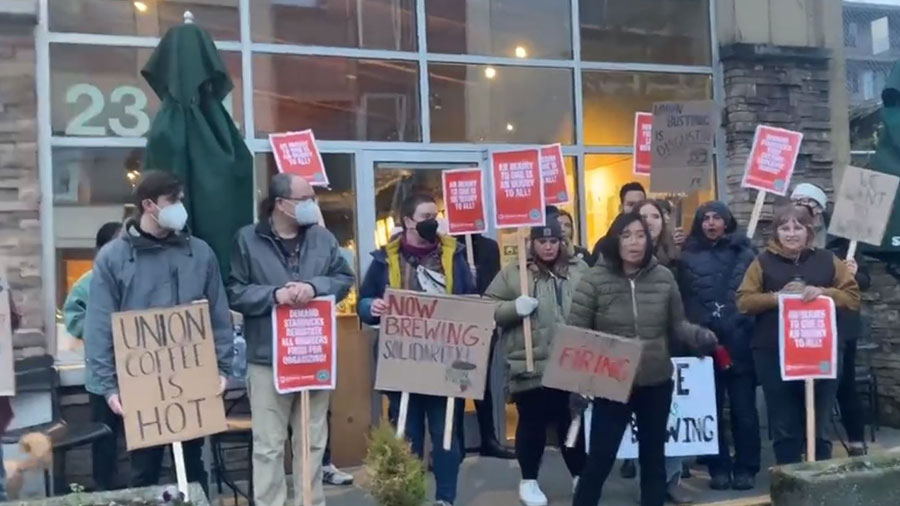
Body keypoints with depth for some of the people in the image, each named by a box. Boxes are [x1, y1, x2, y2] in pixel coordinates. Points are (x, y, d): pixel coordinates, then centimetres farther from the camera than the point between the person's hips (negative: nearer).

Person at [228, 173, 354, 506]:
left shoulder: (323, 237, 7)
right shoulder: (248, 240, -3)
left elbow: (344, 279, 2)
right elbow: (235, 292, -6)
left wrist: (314, 286, -16)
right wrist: (274, 294, -20)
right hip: (268, 359, -3)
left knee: (313, 442, 15)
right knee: (269, 445, 4)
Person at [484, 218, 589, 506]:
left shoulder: (580, 270, 7)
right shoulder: (512, 273, 0)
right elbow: (487, 309, -2)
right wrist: (515, 308, -18)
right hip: (530, 367, -2)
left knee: (572, 421, 13)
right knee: (532, 424, 9)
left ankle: (580, 476, 31)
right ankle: (528, 480, 26)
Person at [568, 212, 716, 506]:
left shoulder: (663, 277, -1)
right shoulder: (595, 279, -9)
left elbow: (676, 325, 6)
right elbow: (575, 331, -8)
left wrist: (701, 337, -13)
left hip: (657, 383, 3)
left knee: (653, 456, 17)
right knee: (599, 458, 2)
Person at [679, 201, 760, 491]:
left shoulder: (743, 252, 7)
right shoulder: (688, 256, 7)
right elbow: (682, 298, 3)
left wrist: (744, 321, -8)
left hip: (739, 341, 0)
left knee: (743, 407, 4)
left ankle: (745, 468, 15)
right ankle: (719, 467, 16)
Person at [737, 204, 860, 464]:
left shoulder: (827, 260, 8)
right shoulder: (763, 262, 5)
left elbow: (852, 297, 4)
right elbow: (744, 302, -2)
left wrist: (823, 292, -13)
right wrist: (777, 297, -15)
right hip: (773, 354, -1)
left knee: (818, 425, 9)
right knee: (784, 428, 7)